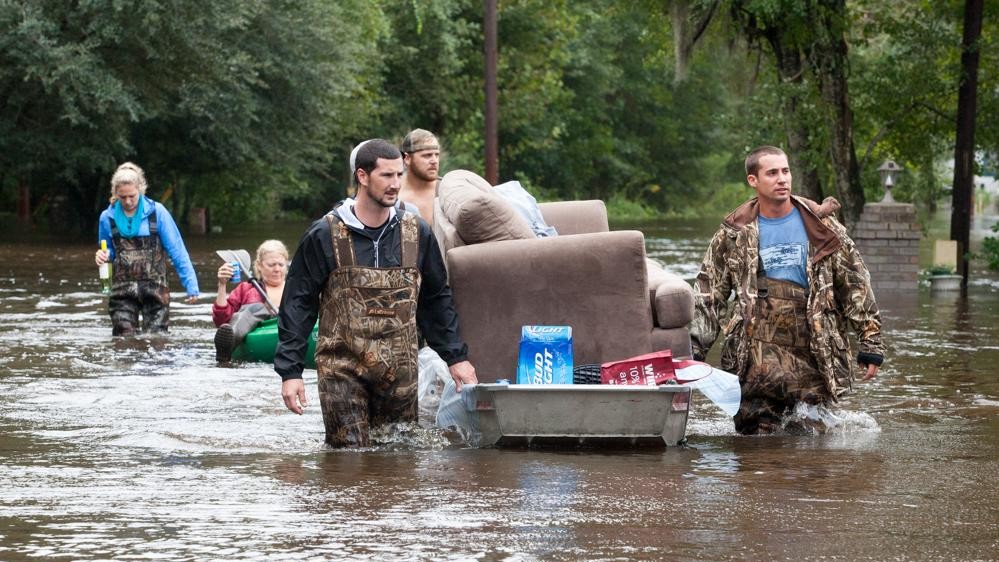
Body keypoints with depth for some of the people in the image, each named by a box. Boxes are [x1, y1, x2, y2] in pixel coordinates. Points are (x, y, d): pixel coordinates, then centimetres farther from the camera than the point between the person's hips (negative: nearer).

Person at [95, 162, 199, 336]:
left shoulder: (157, 212, -5)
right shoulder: (108, 217, 2)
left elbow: (177, 252, -2)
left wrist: (191, 285, -6)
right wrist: (103, 257, -6)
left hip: (154, 288, -2)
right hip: (123, 291, 2)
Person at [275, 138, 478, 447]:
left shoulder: (417, 233, 7)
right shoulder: (324, 236, -4)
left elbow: (437, 300, 18)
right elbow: (298, 305, -1)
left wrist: (456, 357, 13)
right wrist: (290, 371, -6)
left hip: (400, 372, 3)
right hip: (342, 368, -3)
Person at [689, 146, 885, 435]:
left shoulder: (823, 227, 6)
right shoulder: (734, 235, 7)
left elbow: (855, 286, 8)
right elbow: (708, 295, 11)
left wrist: (870, 344, 4)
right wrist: (693, 350, 5)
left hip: (814, 355, 0)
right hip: (757, 356, 0)